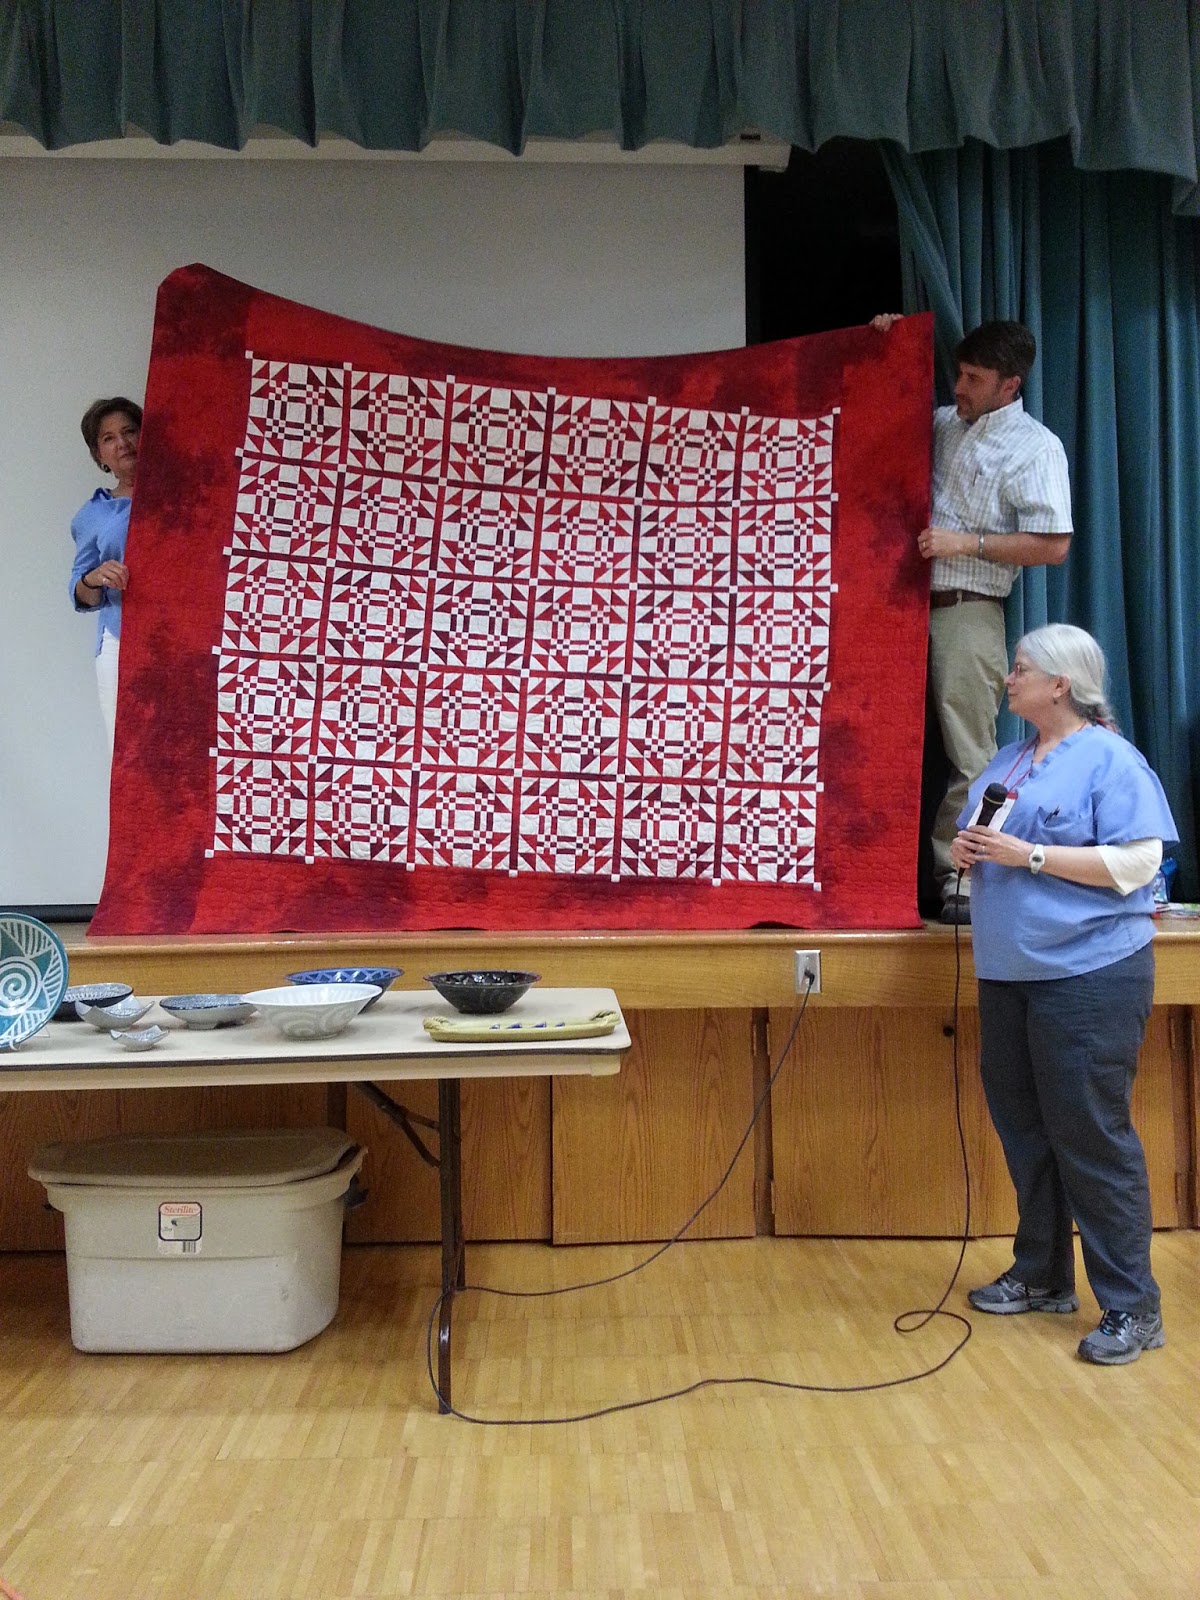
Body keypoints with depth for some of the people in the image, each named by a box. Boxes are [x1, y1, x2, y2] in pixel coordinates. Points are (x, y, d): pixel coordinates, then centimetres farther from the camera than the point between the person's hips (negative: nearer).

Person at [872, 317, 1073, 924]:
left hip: (966, 613, -6)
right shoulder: (940, 422, 16)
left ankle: (960, 880, -3)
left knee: (970, 756, -8)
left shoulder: (1035, 447, -1)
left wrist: (968, 542, -13)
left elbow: (1053, 546, -8)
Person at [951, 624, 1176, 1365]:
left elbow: (1135, 864, -17)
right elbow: (984, 843, 21)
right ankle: (1043, 1275, 30)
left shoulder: (1110, 758, -9)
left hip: (1089, 973, -8)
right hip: (1008, 973, 8)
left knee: (1092, 1136, -3)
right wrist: (969, 852, -2)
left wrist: (1030, 855, -20)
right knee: (1024, 1127, 14)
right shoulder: (1008, 761, 14)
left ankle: (1133, 1307, 10)